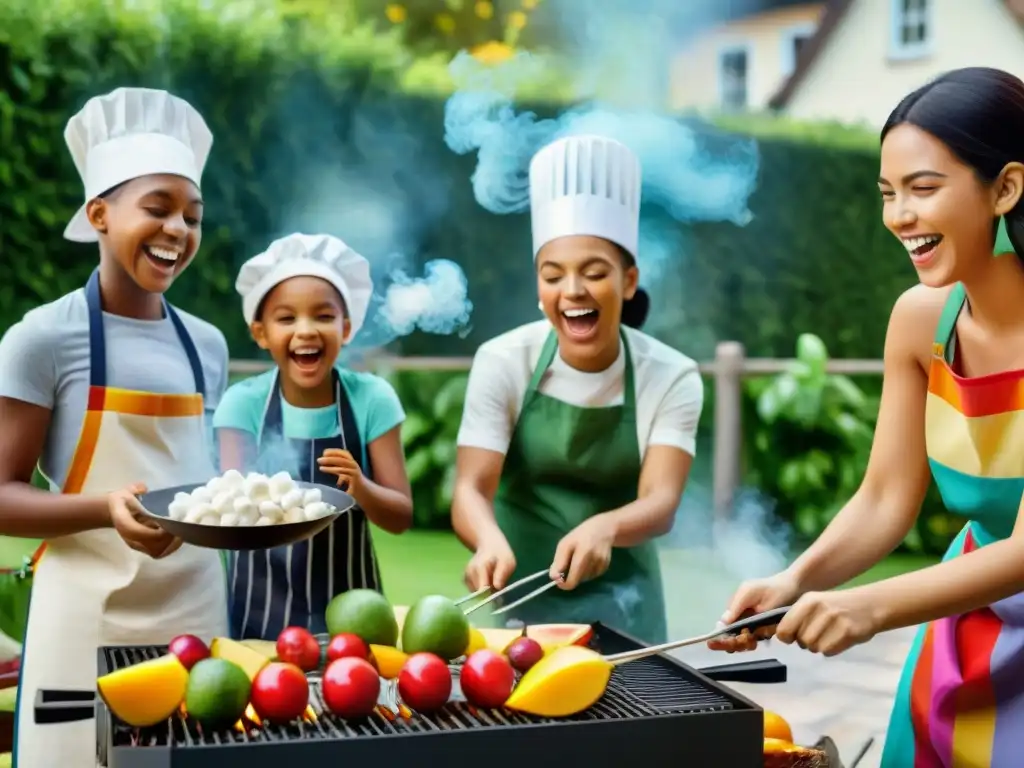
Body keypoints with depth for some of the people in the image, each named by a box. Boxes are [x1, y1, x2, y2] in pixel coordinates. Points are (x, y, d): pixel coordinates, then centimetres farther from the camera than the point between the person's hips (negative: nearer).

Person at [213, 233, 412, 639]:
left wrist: (360, 487, -26)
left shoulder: (371, 398, -8)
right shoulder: (243, 403, -7)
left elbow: (401, 517, -6)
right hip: (262, 607, 0)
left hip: (348, 602, 0)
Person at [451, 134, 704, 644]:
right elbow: (471, 487, -21)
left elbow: (660, 502, -23)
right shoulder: (503, 362, -14)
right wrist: (491, 541, -44)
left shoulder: (671, 378, -13)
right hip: (517, 593, 0)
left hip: (619, 602, 1)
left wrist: (603, 528, -46)